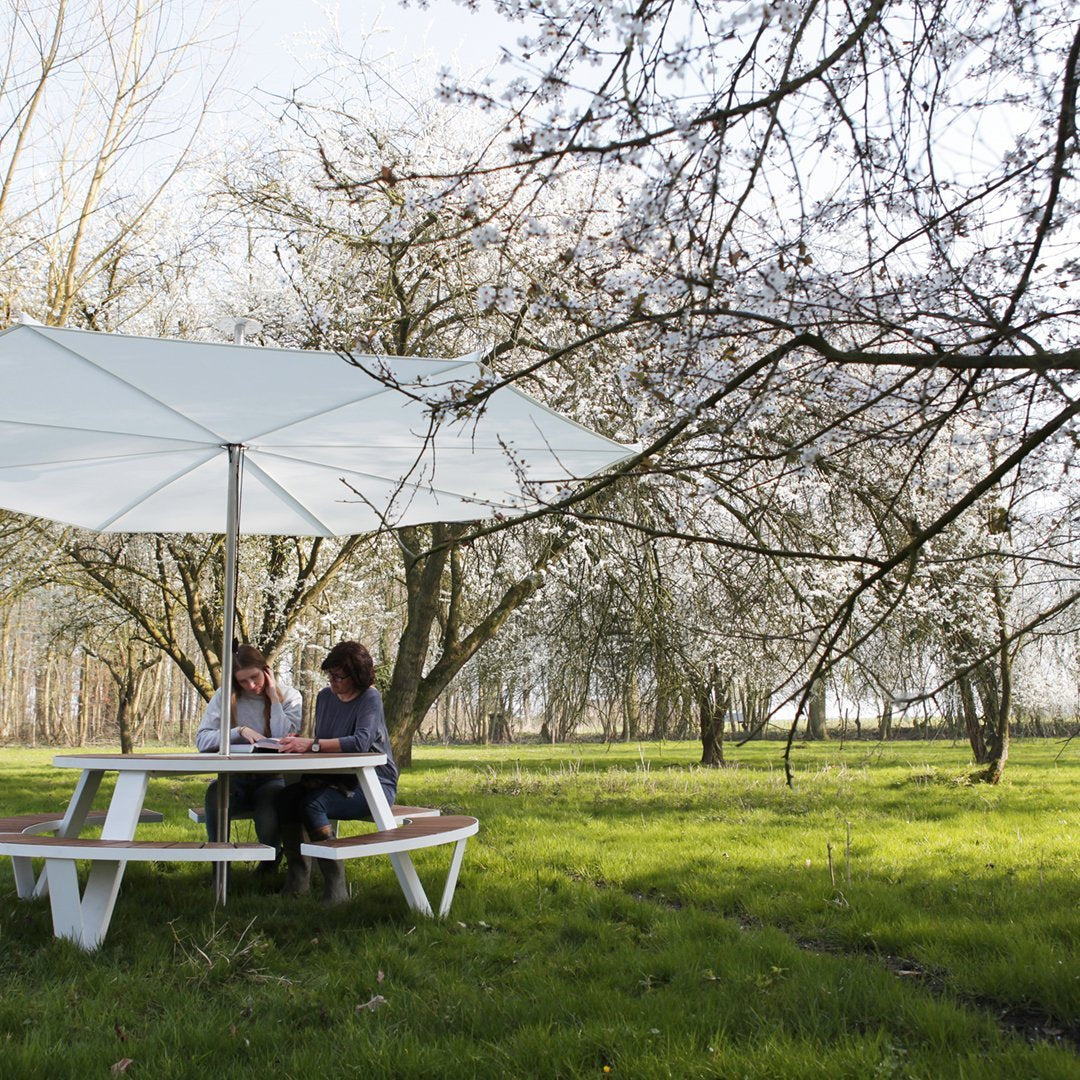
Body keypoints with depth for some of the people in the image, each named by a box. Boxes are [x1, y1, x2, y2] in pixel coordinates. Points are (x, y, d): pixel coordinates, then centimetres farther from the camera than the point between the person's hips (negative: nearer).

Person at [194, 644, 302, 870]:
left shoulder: (289, 697, 4)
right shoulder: (225, 697, 4)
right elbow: (201, 740, -7)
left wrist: (274, 697, -9)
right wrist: (240, 731, -19)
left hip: (271, 778, -1)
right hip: (233, 777, 1)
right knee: (215, 794, -37)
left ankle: (270, 859, 9)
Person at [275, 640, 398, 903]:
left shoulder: (370, 699, -11)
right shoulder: (325, 696, 11)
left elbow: (361, 742, -28)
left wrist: (312, 744, -35)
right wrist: (300, 741, -6)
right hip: (338, 780, 7)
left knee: (313, 803, -31)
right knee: (285, 797, -20)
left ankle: (335, 885, -24)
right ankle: (297, 876, -11)